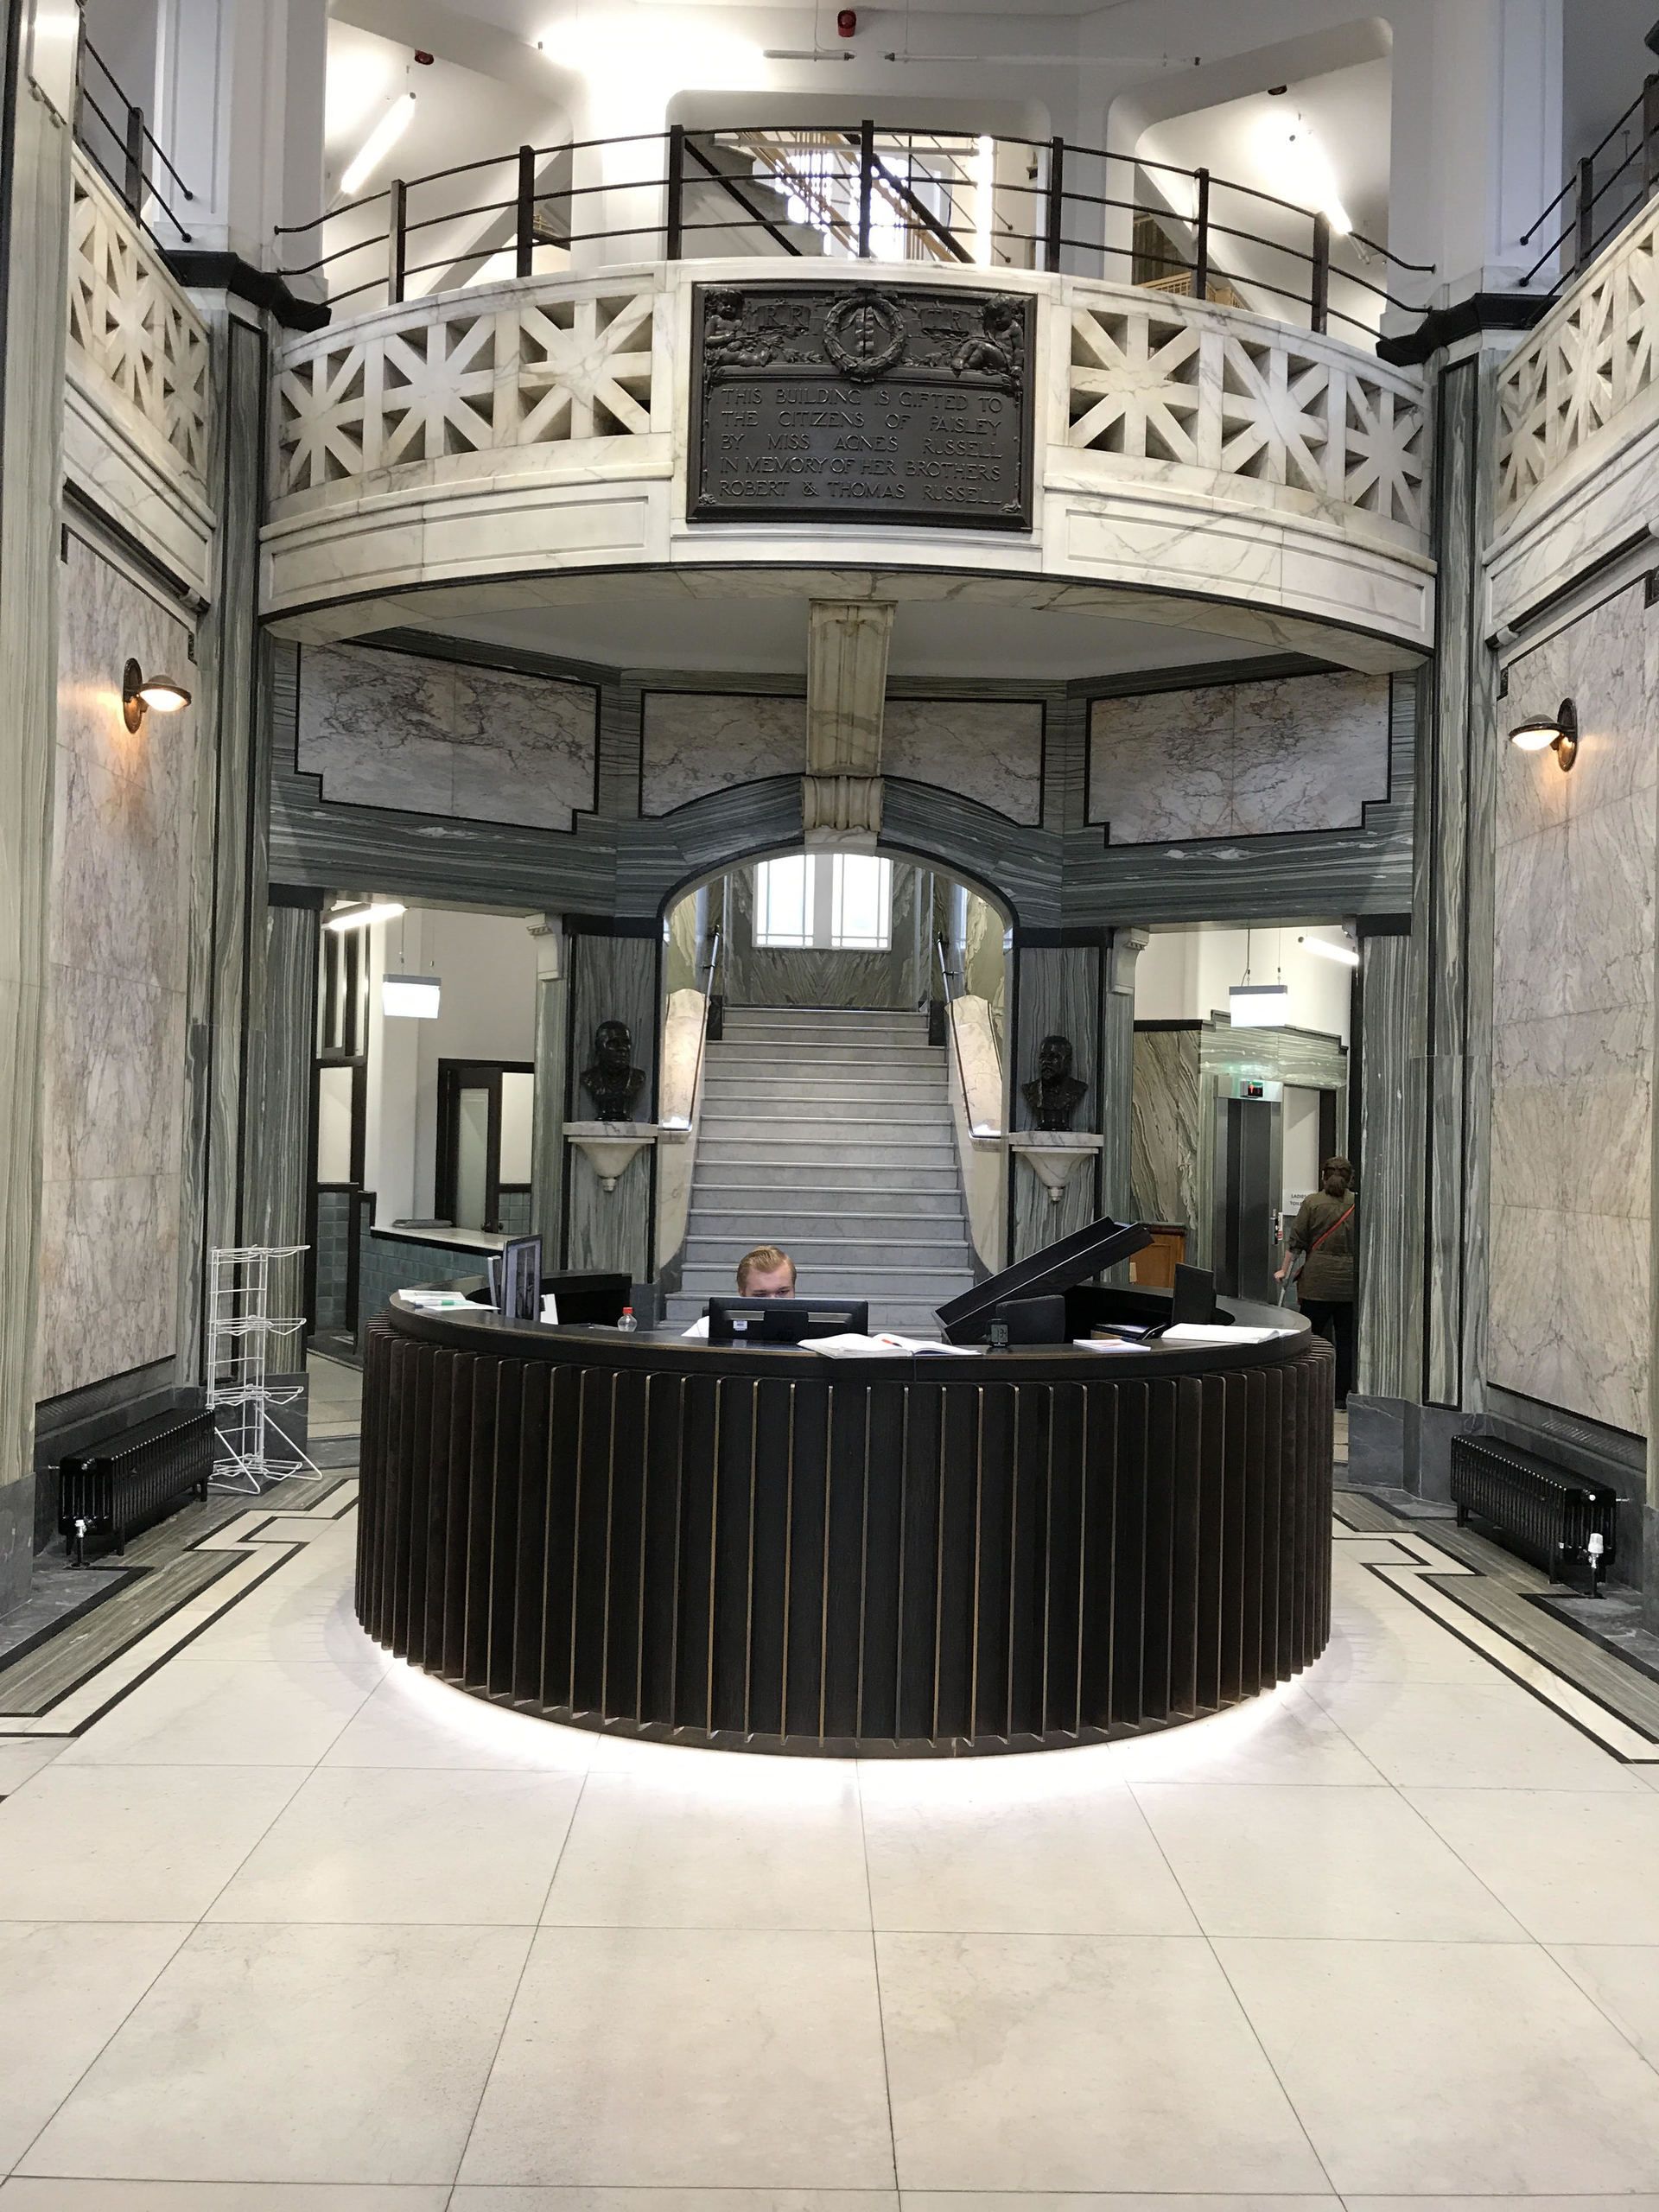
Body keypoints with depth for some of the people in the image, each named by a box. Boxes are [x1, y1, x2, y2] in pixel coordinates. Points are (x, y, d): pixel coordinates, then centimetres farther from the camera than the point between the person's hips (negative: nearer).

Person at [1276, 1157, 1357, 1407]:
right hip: (1350, 1283, 2)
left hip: (1317, 1281, -2)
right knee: (1346, 1339, 6)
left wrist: (1284, 1270, 9)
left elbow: (1296, 1240, 0)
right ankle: (1342, 1395, 9)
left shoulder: (1312, 1202, -1)